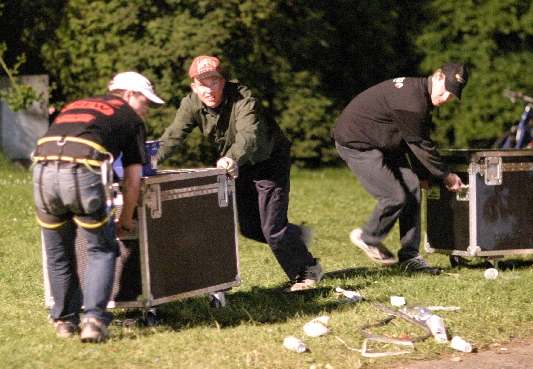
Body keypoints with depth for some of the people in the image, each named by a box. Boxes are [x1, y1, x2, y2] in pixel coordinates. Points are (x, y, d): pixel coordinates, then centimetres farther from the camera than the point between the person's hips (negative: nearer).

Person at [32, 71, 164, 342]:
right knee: (102, 250, 13)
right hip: (83, 173, -4)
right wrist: (125, 221, 31)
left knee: (58, 254, 20)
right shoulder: (130, 118, 21)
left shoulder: (74, 106, 35)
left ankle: (64, 320, 29)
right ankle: (94, 319, 0)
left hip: (43, 171, 4)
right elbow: (132, 180, 18)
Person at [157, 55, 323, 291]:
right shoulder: (191, 105, -16)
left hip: (269, 159, -6)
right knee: (248, 227, 10)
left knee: (272, 227, -10)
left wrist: (232, 159, -68)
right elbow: (173, 136, -24)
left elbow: (249, 135, -48)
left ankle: (307, 271, 11)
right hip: (240, 166, 6)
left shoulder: (242, 98, -32)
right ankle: (296, 235, 37)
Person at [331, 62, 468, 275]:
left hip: (384, 144, 10)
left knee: (412, 188, 4)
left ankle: (409, 256, 10)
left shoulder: (423, 97, 4)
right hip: (356, 143, -10)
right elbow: (420, 145, -20)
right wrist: (446, 175, -8)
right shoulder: (411, 101, -29)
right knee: (395, 197, -12)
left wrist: (423, 175, 16)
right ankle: (367, 239, 15)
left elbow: (417, 141, 14)